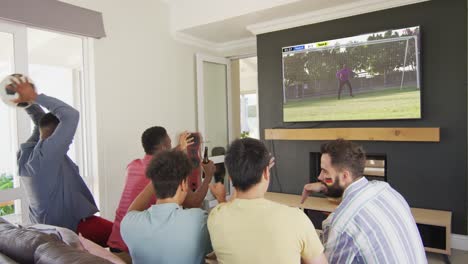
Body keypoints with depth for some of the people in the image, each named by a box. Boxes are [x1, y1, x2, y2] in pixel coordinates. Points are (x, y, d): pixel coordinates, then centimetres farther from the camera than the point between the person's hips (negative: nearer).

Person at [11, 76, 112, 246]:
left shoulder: (26, 151, 1)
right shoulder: (46, 153, -26)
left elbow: (42, 122, 15)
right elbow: (71, 115, -31)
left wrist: (28, 102, 2)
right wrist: (34, 97, -22)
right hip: (70, 227, -9)